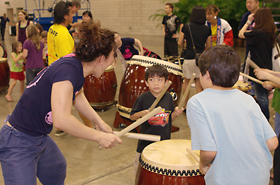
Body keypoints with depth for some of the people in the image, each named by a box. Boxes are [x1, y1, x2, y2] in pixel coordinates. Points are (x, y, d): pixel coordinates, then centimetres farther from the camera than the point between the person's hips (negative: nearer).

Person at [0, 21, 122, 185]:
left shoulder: (78, 66, -1)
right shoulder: (67, 70, -30)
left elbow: (76, 96, 19)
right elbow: (62, 120, -40)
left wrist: (100, 122, 11)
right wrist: (99, 137, -29)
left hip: (40, 138, 10)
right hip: (17, 144, -10)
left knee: (58, 172, 27)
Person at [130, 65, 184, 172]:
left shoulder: (168, 98, 0)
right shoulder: (143, 98, -10)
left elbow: (170, 119, 10)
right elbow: (132, 117, -2)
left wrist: (176, 113, -9)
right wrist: (142, 113, -20)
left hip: (165, 141, 2)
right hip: (146, 142, -2)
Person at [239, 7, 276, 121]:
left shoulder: (259, 33, -21)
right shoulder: (271, 33, 4)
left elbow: (241, 34, -10)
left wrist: (248, 22, 1)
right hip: (267, 68, 9)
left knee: (261, 97, 0)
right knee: (263, 96, 21)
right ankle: (265, 119, 35)